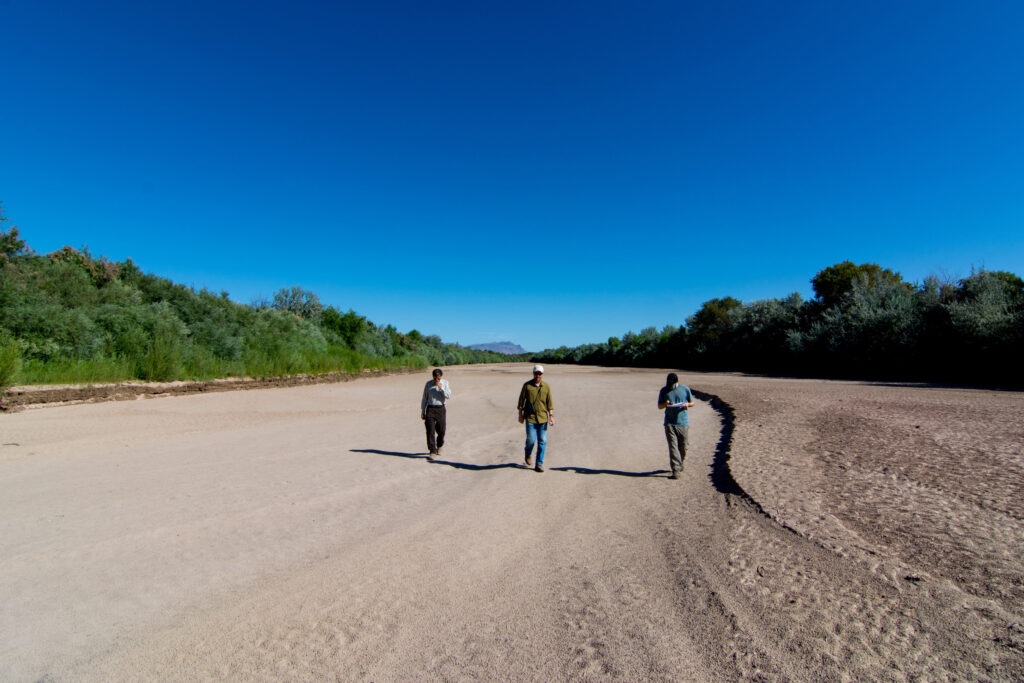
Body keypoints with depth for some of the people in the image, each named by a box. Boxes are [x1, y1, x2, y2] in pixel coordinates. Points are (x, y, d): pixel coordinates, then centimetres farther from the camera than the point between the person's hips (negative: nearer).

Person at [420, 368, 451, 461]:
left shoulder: (445, 383, 3)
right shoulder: (428, 384, 3)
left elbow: (448, 396, -7)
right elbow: (424, 398, 9)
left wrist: (441, 388, -18)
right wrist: (422, 412, 8)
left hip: (440, 409, 0)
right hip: (430, 409, 0)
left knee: (441, 430, 6)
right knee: (430, 431, -9)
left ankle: (439, 445, 36)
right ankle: (432, 452, -6)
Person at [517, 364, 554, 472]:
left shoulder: (546, 386, 4)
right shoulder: (527, 385, -2)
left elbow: (549, 402, 6)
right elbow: (521, 400, 3)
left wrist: (551, 416, -1)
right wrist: (520, 415, 2)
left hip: (543, 418, 2)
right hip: (530, 418, -2)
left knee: (542, 441, 1)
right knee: (531, 440, -3)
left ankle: (539, 464, 12)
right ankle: (528, 454, 30)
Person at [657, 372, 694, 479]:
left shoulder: (685, 389, 1)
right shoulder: (663, 391, 2)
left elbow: (692, 403, 11)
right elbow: (659, 406, 8)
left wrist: (687, 405, -12)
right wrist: (665, 404, -14)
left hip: (683, 422, 1)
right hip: (669, 423, 0)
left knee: (683, 446, 7)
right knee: (673, 446, -8)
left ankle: (679, 464, 34)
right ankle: (676, 471, -7)